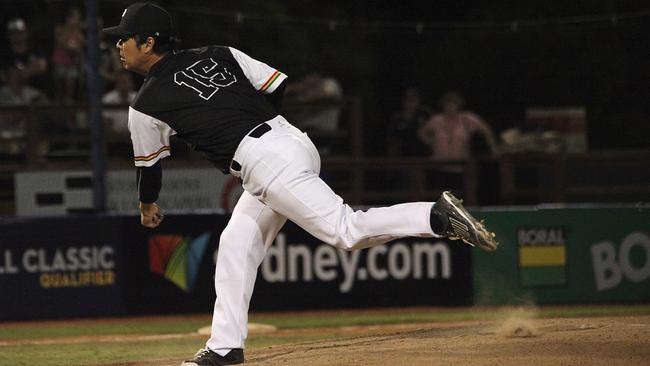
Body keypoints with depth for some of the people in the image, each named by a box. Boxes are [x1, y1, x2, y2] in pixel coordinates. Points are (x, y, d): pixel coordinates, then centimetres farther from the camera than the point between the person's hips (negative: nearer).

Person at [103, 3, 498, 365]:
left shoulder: (146, 107, 0)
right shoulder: (217, 54, 15)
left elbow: (149, 167, 14)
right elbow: (280, 88, 13)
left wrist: (148, 205, 36)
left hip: (268, 164, -9)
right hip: (293, 139, 9)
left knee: (347, 230, -12)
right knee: (236, 243, 14)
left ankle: (439, 216, -21)